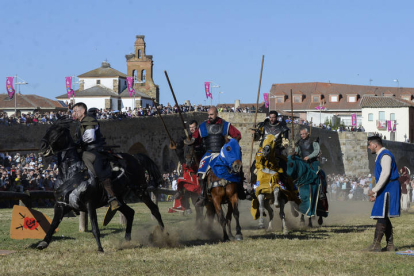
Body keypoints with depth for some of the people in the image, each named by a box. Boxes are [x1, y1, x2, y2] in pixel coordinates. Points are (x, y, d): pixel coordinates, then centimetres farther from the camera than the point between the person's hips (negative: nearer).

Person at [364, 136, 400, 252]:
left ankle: (376, 245, -14)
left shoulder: (385, 155, -12)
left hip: (389, 189, -11)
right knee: (383, 218, 11)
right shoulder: (380, 156, 21)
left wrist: (375, 190, -23)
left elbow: (386, 174, -22)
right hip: (385, 190, 11)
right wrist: (375, 194, 22)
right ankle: (390, 245, 13)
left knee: (381, 216, -12)